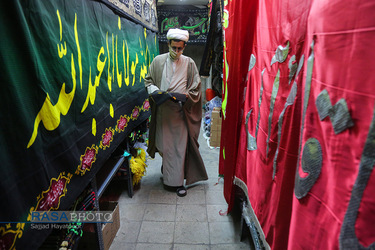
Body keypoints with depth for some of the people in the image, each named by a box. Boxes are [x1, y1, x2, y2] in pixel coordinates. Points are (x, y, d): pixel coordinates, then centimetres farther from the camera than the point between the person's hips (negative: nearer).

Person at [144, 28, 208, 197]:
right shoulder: (158, 61, 5)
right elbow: (148, 80, 11)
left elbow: (195, 89, 4)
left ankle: (176, 181, 15)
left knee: (180, 146, 1)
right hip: (162, 111, 1)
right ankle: (168, 174, 36)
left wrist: (183, 96, -14)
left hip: (180, 111, -1)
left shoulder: (189, 63, 3)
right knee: (164, 144, 10)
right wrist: (155, 91, -10)